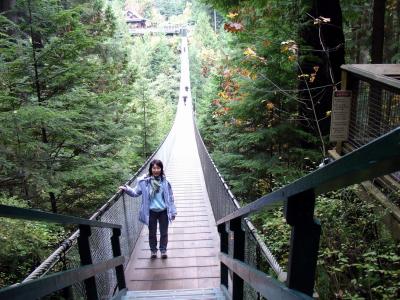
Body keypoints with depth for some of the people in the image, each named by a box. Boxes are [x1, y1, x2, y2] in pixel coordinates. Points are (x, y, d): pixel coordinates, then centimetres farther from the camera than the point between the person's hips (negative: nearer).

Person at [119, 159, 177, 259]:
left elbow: (170, 197, -1)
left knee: (164, 232, 14)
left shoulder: (165, 181, -7)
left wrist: (172, 212, 1)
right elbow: (136, 192, 0)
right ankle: (153, 250, 34)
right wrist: (127, 189, -19)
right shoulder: (144, 181, -9)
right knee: (152, 233, 15)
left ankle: (163, 250, 32)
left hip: (163, 211, 0)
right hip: (151, 212, 0)